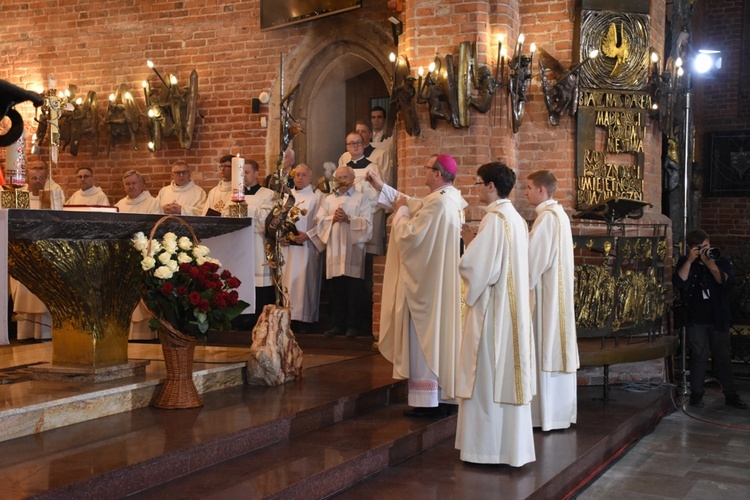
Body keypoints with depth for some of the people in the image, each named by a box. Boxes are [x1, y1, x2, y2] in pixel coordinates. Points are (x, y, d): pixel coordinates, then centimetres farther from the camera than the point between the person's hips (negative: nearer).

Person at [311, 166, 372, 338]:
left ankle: (353, 325, 5)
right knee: (337, 290, 4)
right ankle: (338, 324, 12)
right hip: (334, 249, 3)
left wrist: (348, 219, -14)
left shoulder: (360, 198, 5)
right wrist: (333, 218, -8)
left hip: (353, 249, -3)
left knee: (354, 290, -2)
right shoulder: (329, 199, 16)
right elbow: (319, 220, 8)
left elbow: (367, 223, -5)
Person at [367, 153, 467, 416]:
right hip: (442, 281, 9)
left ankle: (427, 402, 2)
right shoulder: (450, 199, 10)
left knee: (424, 337, -2)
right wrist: (381, 187, 22)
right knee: (442, 334, 13)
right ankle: (446, 395, 20)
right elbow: (415, 205, 21)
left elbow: (410, 235, -22)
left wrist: (401, 211, -4)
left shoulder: (437, 203, -21)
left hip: (426, 282, -9)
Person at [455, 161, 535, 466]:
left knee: (486, 379, 0)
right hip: (513, 308, 9)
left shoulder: (494, 218, -16)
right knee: (509, 377, 12)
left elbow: (476, 267, -20)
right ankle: (512, 446, 19)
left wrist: (467, 245, 0)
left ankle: (486, 447, 6)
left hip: (491, 309, -9)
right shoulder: (517, 219, 12)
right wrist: (474, 242, 13)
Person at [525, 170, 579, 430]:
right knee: (557, 347, 12)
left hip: (545, 291, -10)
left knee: (545, 349, -5)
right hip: (558, 290, 10)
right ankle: (560, 410, 18)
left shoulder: (547, 217, -16)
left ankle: (548, 413, -1)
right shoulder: (559, 214, 14)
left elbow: (535, 258, -19)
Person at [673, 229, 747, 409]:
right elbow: (678, 283, -13)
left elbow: (727, 282, -12)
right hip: (696, 320, -1)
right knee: (699, 357, 2)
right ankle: (696, 394, 10)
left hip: (718, 319, 1)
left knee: (723, 357, 7)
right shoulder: (685, 262, 4)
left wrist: (710, 264, -22)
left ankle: (730, 395, 15)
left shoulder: (721, 261, 4)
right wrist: (690, 261, -19)